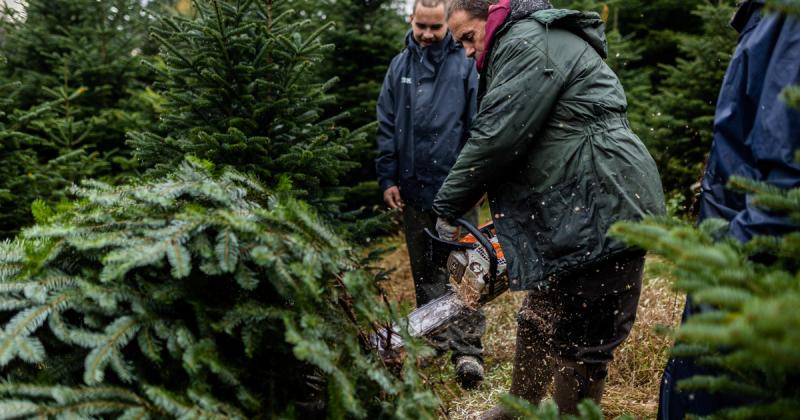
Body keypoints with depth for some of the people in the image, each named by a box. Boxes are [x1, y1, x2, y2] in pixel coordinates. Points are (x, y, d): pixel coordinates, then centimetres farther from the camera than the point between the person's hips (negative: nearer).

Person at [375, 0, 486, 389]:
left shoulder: (465, 64, 0)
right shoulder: (399, 66, 10)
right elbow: (386, 127, 10)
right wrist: (388, 178, 3)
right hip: (413, 186, 4)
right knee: (424, 268, 11)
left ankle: (467, 349, -7)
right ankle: (434, 339, 22)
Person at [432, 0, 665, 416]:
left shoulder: (528, 41, -10)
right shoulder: (525, 48, 23)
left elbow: (496, 137, -17)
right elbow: (521, 147, 21)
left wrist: (446, 206, -6)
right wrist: (510, 225, 16)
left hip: (603, 213, -11)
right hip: (573, 216, 11)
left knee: (579, 346, -2)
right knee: (538, 321, 22)